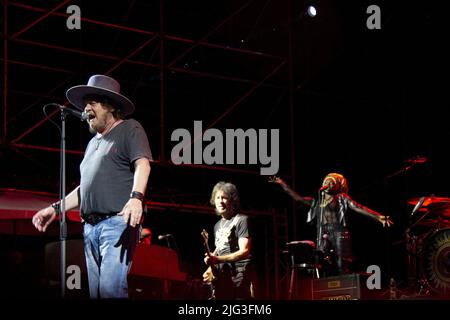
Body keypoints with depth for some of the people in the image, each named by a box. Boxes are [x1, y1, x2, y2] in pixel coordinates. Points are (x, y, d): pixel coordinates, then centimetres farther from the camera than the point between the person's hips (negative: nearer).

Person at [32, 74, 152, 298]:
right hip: (90, 227, 8)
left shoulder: (129, 129, 4)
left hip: (118, 222, -8)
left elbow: (142, 165, -11)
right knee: (95, 291, 5)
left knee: (111, 288, -23)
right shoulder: (93, 143, 27)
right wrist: (56, 208, 22)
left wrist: (136, 197, -28)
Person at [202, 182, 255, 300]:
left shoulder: (241, 220, -5)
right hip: (221, 279, 8)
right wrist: (210, 269, 10)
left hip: (239, 278, -8)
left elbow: (244, 252, -16)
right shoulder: (218, 225, 19)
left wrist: (217, 259, -24)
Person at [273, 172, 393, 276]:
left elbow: (359, 208, -2)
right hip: (323, 237, 4)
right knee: (327, 269, -7)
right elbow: (298, 198, 21)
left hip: (339, 235, -4)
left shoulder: (341, 198, 7)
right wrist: (283, 185, 17)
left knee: (342, 269, -11)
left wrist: (379, 217, -14)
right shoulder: (318, 201, 21)